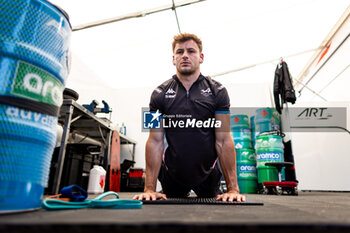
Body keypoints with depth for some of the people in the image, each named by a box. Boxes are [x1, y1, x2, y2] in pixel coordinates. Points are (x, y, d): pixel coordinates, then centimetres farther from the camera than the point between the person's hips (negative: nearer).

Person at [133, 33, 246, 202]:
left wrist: (232, 189, -18)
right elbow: (155, 141, -11)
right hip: (172, 174, 1)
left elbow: (223, 141, -12)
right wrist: (149, 189, -17)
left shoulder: (217, 92, -8)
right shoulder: (160, 94, -7)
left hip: (208, 174, 0)